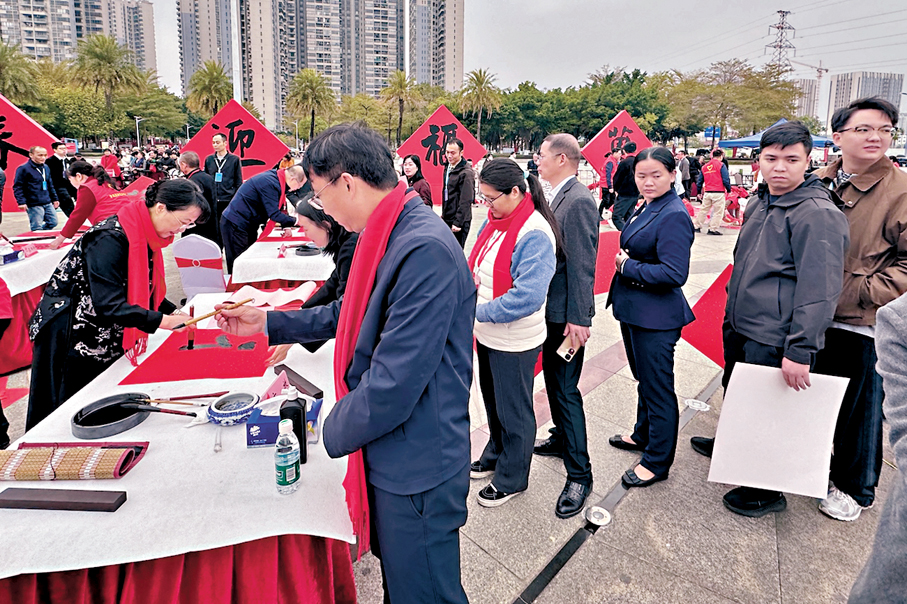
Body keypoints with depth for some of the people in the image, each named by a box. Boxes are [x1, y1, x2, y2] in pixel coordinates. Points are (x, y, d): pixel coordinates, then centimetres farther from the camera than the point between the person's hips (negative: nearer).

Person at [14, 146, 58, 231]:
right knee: (37, 228, -3)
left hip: (48, 203, 7)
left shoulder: (46, 168, 14)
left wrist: (54, 199, 24)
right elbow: (17, 187, -10)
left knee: (53, 222, 10)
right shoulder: (23, 169, -8)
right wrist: (21, 202, -18)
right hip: (34, 205, -7)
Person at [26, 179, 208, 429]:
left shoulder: (146, 235, 1)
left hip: (106, 341, 8)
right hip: (71, 341, -8)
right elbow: (107, 304, -31)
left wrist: (175, 313, -5)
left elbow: (143, 291, 9)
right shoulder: (110, 238, -26)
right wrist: (162, 321, -34)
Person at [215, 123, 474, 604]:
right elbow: (350, 314, 18)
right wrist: (267, 323, 17)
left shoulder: (425, 251, -29)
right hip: (391, 455, 9)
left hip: (416, 470, -9)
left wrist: (334, 431, -11)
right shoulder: (389, 235, 4)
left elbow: (393, 387, -29)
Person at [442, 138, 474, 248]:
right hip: (447, 219, 9)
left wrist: (457, 222, -21)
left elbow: (466, 201, -20)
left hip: (459, 220, -9)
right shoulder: (448, 168, 11)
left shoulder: (466, 173, -17)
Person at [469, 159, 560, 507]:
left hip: (514, 342, -8)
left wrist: (478, 311, -23)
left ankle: (512, 478, 31)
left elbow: (527, 296, -29)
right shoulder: (495, 220, 3)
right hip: (487, 334, 8)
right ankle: (496, 455, 49)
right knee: (492, 400, 25)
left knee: (513, 411, 11)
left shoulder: (534, 234, -23)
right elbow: (478, 266, 14)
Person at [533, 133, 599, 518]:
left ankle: (579, 474, 7)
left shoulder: (579, 201, -19)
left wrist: (577, 319, -23)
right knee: (553, 379, 22)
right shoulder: (559, 197, 11)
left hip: (566, 314, -10)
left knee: (565, 388, -4)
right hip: (551, 309, 10)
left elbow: (582, 265, -22)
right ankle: (561, 439, 41)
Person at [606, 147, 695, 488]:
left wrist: (628, 267, -17)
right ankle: (643, 435, 44)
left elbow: (674, 274, -26)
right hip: (634, 310, 10)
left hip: (656, 318, -10)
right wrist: (625, 261, 1)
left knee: (658, 387, 4)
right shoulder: (646, 208, 10)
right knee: (644, 379, 24)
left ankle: (657, 461, 20)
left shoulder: (674, 216, -20)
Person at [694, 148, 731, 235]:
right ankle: (713, 229, 3)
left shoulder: (704, 167, 9)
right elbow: (726, 180, -10)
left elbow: (699, 181, 14)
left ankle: (696, 226, 21)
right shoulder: (721, 165, -6)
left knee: (703, 209, 17)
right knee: (718, 212, 3)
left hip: (707, 193, 5)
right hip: (719, 193, -5)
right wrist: (728, 190, 2)